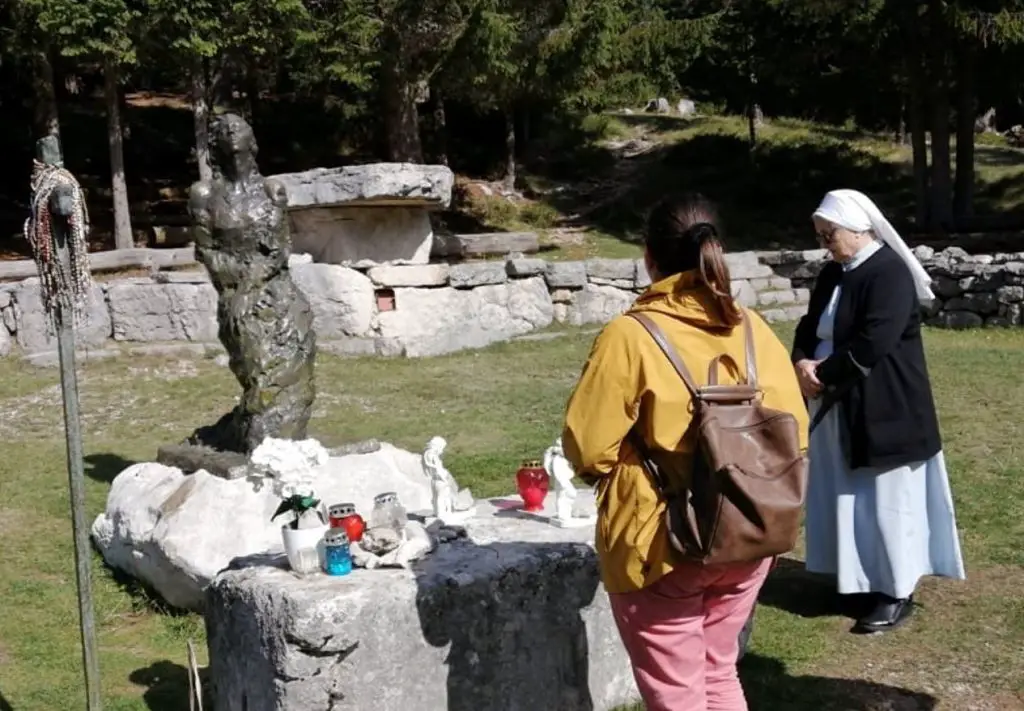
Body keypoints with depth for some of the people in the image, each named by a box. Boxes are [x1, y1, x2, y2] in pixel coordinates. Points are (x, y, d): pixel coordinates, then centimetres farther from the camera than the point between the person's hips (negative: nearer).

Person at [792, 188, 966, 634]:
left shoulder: (890, 274, -17)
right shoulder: (834, 274, 10)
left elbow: (872, 345, -25)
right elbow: (809, 327, 12)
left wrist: (822, 373, -16)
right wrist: (802, 363, -9)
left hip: (884, 409, -9)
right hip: (839, 408, 9)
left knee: (886, 501, 0)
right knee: (846, 496, 14)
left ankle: (897, 593, 11)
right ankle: (858, 579, 28)